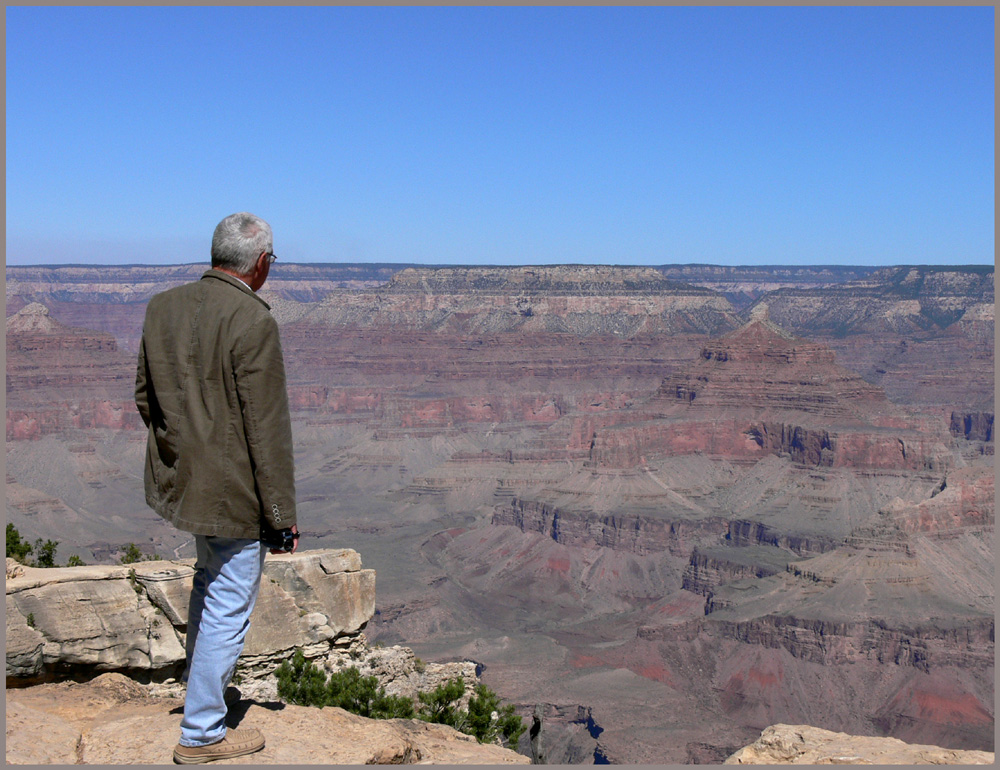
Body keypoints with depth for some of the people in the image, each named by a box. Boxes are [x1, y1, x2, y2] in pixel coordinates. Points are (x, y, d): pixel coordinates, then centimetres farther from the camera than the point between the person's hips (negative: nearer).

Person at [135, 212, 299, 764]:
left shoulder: (162, 306, 1)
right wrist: (283, 515, -12)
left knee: (210, 577, 29)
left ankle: (201, 687, 45)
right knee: (228, 607, 6)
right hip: (232, 490, -8)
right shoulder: (253, 322, -22)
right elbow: (267, 430, -20)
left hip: (178, 477, 8)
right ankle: (202, 734, 20)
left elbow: (145, 396, 11)